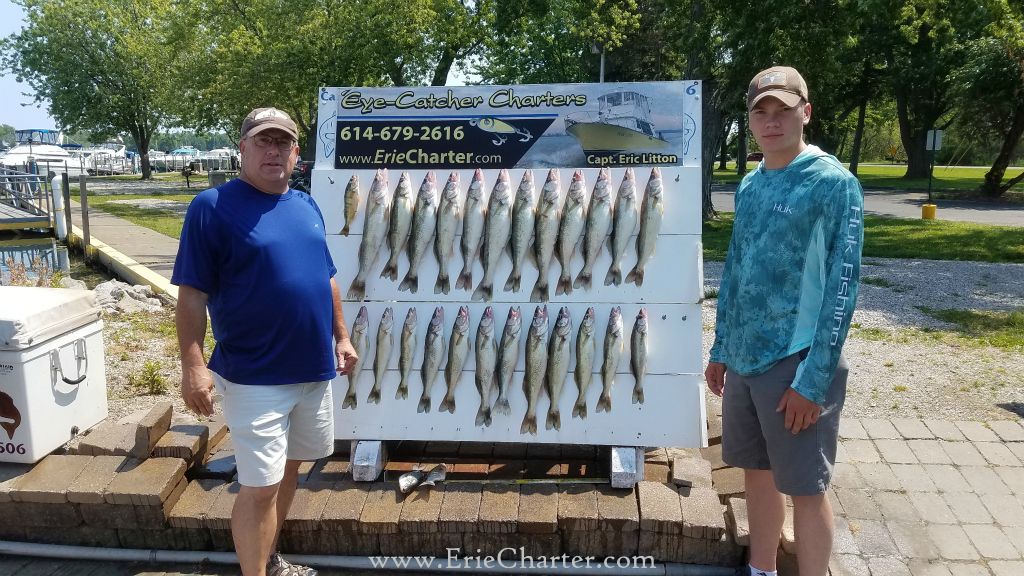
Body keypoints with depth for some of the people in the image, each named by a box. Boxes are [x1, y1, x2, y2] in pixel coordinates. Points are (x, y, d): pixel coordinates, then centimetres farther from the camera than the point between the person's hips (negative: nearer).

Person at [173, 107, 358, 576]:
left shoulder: (307, 206, 10)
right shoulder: (213, 206, -10)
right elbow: (192, 294, -13)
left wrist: (341, 337, 13)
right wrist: (193, 365, -19)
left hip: (315, 368, 7)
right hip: (255, 376, -7)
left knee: (289, 468, 20)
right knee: (260, 486, -2)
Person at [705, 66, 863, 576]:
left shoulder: (833, 183, -10)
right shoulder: (749, 185, 10)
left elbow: (841, 284, -14)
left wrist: (813, 378, -18)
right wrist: (720, 349, 14)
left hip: (796, 362, -7)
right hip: (743, 359, 7)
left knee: (806, 489, 3)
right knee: (757, 472, 18)